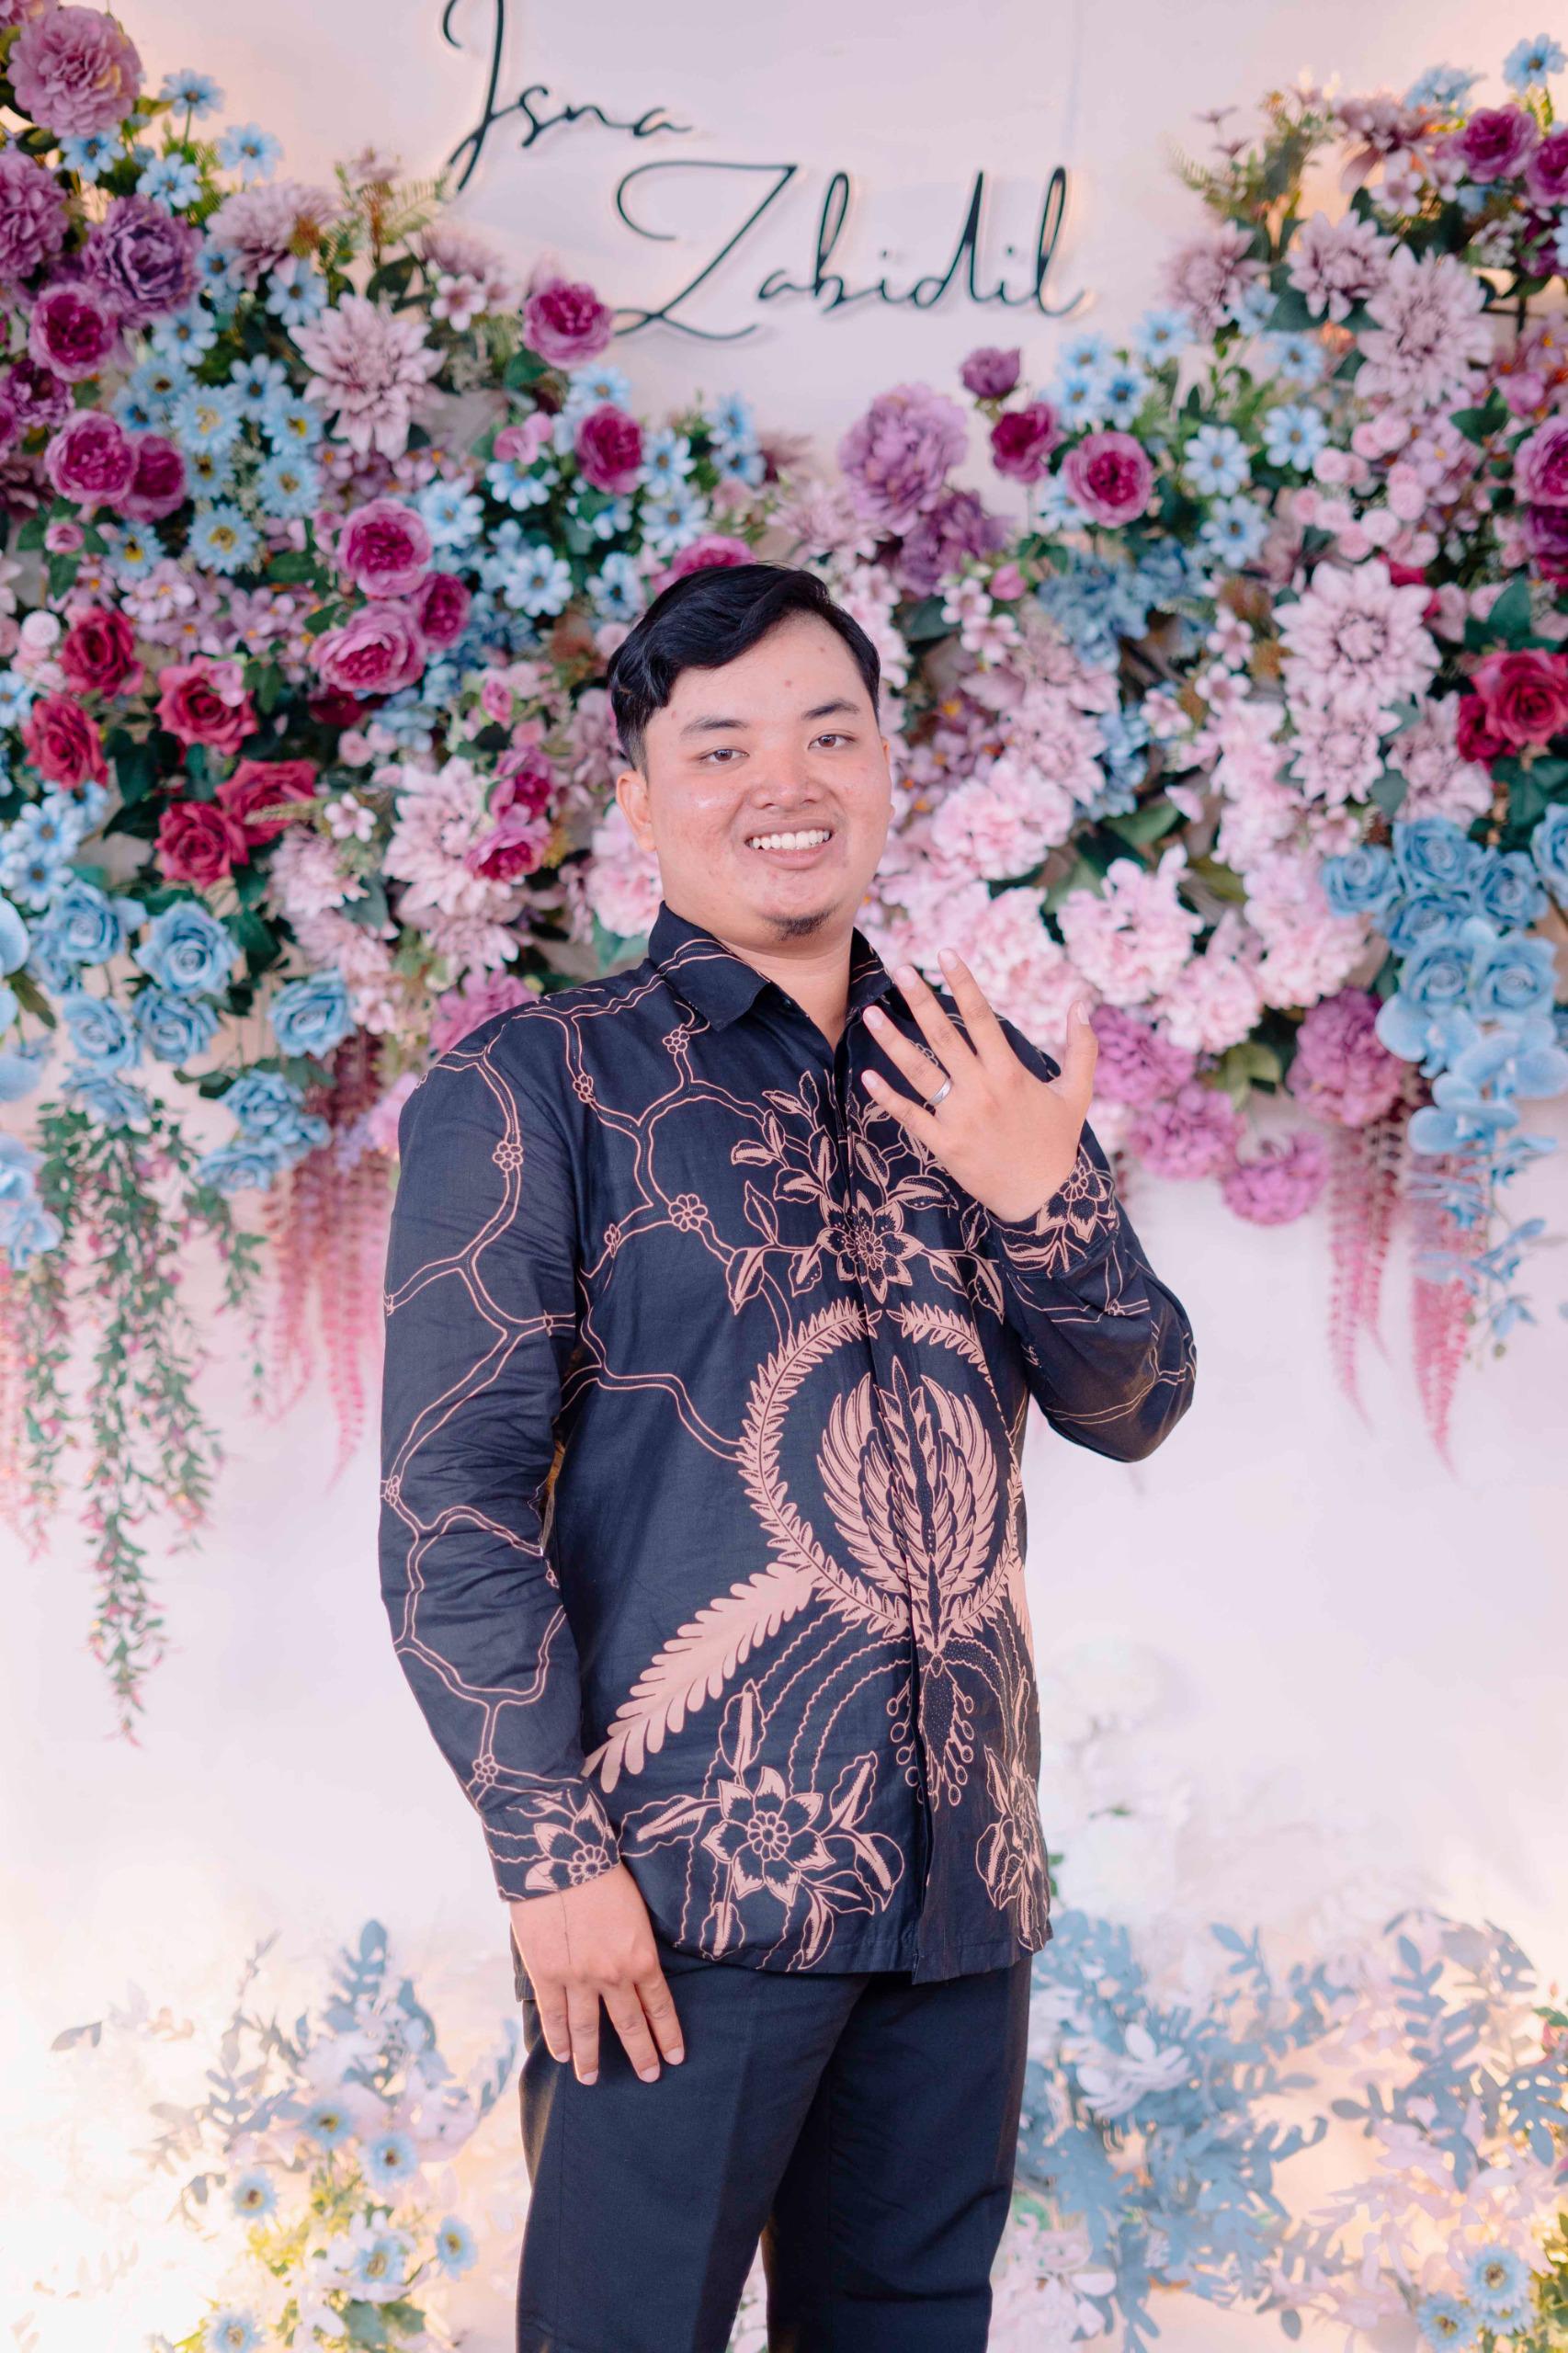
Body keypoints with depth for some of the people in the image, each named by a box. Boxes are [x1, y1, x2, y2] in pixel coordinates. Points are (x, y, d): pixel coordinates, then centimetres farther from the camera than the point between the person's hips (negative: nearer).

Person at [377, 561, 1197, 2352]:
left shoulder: (983, 1082, 13)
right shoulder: (534, 1087, -2)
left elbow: (1135, 1408, 10)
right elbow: (450, 1495, -6)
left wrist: (1042, 1193, -9)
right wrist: (549, 1848, -12)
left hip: (961, 1876, 5)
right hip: (682, 1877, -5)